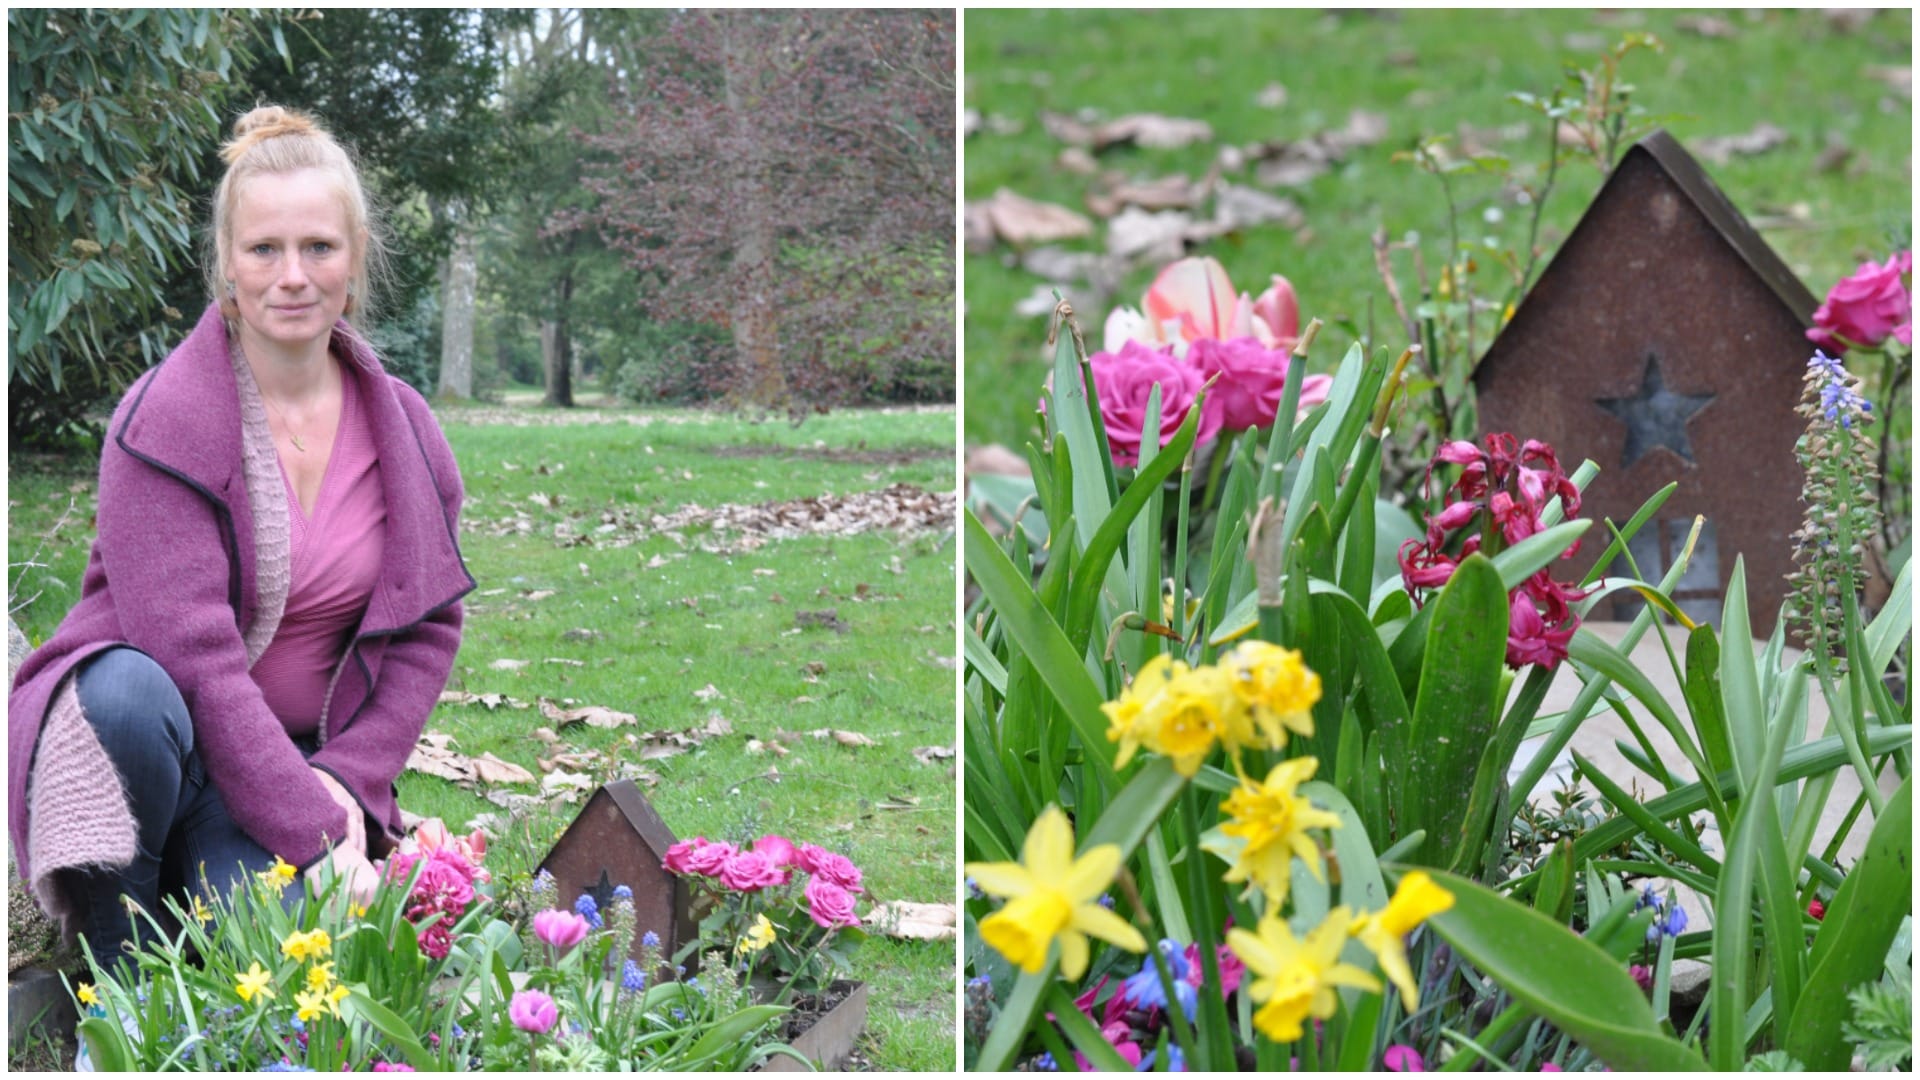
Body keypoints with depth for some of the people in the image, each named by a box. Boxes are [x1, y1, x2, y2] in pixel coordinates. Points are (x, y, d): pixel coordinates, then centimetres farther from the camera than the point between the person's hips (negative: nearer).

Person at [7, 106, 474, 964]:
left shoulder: (404, 430, 3)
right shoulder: (166, 420, -14)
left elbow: (429, 627, 8)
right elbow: (190, 650, -22)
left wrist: (347, 783, -8)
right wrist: (311, 831, -26)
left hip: (297, 755, 3)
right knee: (136, 696, -39)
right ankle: (119, 954, -15)